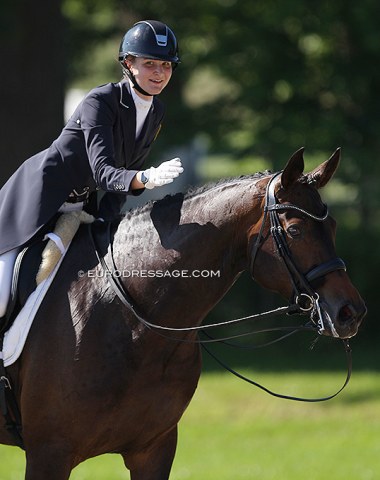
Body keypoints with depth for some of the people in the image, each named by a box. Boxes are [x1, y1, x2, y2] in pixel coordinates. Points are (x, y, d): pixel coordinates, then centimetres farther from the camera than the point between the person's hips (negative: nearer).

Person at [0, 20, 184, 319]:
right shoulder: (101, 102, -23)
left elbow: (126, 172, 6)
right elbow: (103, 172, -32)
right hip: (39, 192, -8)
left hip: (81, 202, 8)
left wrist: (105, 222, -5)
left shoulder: (157, 112, 1)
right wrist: (147, 179, -51)